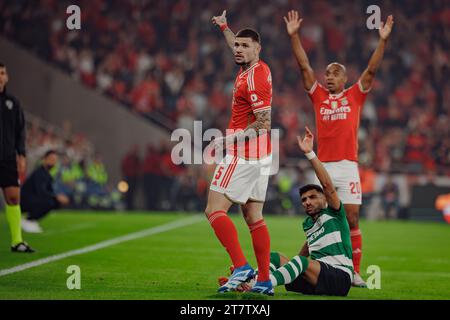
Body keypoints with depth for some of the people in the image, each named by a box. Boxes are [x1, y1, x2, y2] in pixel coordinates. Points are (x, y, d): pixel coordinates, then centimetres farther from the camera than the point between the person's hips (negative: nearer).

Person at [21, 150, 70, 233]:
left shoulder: (47, 174, 13)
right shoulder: (39, 173, -18)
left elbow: (50, 192, 14)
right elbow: (40, 192, -30)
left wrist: (60, 198, -6)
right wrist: (57, 197, -26)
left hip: (33, 199, 10)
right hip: (25, 200, -10)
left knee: (58, 203, 4)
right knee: (49, 202, -29)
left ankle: (31, 220, 7)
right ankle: (28, 221, -14)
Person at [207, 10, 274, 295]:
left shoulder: (254, 78, -17)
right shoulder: (254, 69, 11)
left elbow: (264, 123, -21)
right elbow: (237, 48, 37)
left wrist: (229, 139, -17)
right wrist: (224, 27, 45)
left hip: (243, 155, -10)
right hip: (259, 157, 10)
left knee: (214, 210, -10)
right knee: (254, 216, 9)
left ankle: (241, 266, -20)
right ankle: (265, 280, 7)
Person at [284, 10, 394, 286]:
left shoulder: (355, 96, 8)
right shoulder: (319, 96, 11)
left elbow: (371, 70, 1)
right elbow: (304, 66, 8)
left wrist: (383, 40, -7)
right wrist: (294, 35, 3)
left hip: (348, 166, -1)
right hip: (323, 166, 2)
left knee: (352, 220, -2)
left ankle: (355, 272, 2)